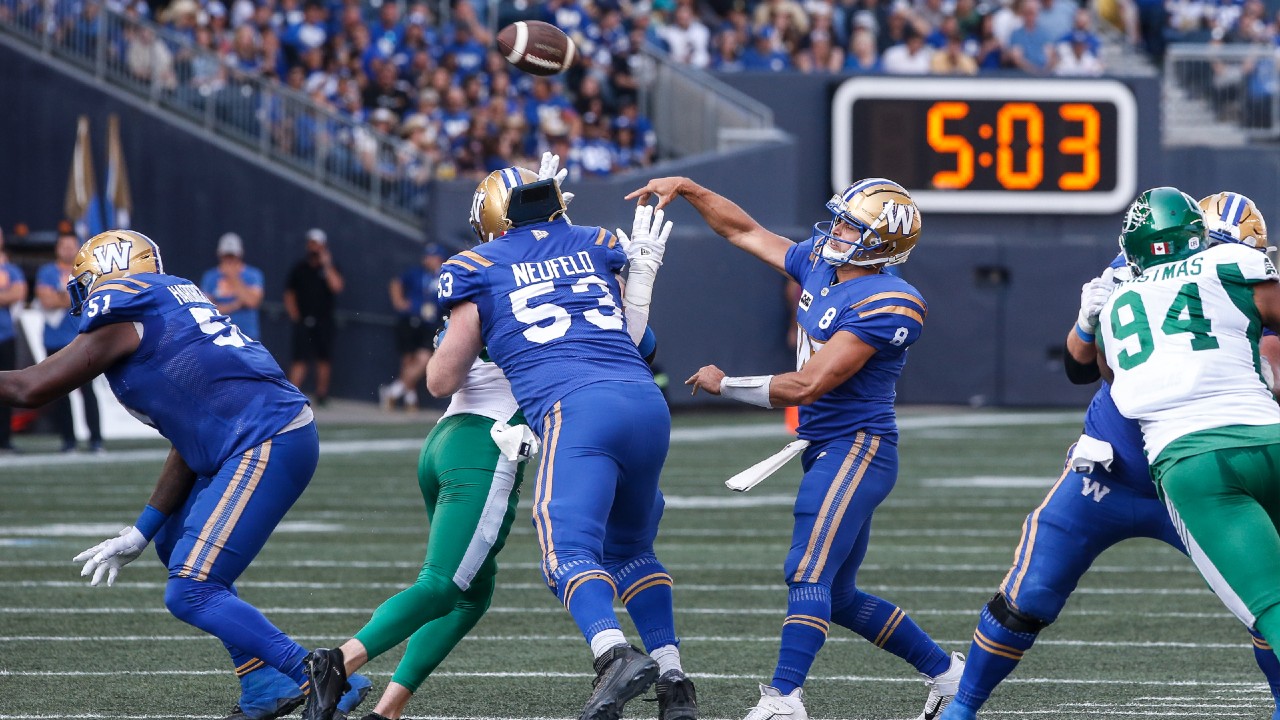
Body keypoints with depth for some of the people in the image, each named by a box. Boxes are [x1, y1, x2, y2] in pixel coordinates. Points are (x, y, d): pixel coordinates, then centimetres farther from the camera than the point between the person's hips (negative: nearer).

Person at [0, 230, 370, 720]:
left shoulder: (121, 313, -4)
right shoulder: (174, 302, 23)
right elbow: (189, 442, 22)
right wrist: (141, 532, 23)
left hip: (265, 448, -10)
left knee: (191, 593, -12)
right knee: (177, 544, 26)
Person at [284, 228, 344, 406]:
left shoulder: (330, 269, 5)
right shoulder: (300, 268, 9)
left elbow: (337, 287, -13)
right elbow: (289, 293, 15)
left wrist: (327, 265, -11)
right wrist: (294, 314, 2)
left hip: (323, 321, 0)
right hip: (303, 321, 0)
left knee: (323, 360, 4)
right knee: (300, 359, -9)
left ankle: (322, 392, 17)